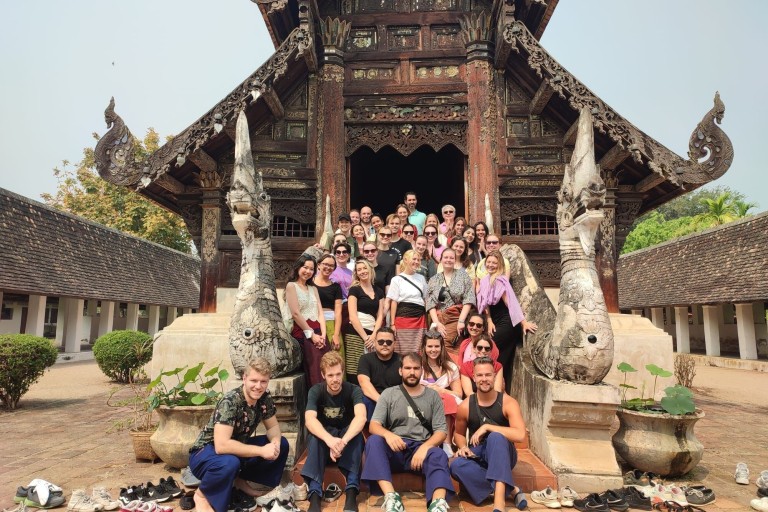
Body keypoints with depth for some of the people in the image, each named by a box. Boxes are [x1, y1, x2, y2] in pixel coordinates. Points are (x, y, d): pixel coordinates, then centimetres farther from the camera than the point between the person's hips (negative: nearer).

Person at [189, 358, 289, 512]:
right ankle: (201, 494, -7)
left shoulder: (265, 398, -10)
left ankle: (240, 480, 10)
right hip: (206, 452, -7)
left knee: (282, 444, -5)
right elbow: (222, 445, -38)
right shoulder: (230, 402, -30)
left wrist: (275, 442, -22)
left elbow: (273, 426, 2)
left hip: (237, 449, 7)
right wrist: (262, 451, -33)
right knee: (229, 463, -39)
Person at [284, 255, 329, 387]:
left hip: (317, 333, 6)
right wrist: (311, 334, -10)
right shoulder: (292, 286, 2)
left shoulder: (313, 288, 21)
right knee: (315, 370, -16)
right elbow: (295, 313, -7)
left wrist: (323, 334, -3)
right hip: (302, 333, -6)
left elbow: (320, 313, 13)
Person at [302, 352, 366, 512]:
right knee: (314, 436, -34)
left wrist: (342, 442, -54)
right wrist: (330, 440, -52)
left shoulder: (353, 390, -18)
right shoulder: (316, 391, -15)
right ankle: (315, 493, -39)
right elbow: (309, 419, -32)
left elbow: (361, 417, -36)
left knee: (357, 434, -35)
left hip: (347, 433, 0)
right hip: (324, 435, 1)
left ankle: (352, 491, -39)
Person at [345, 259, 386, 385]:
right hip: (355, 333, -4)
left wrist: (373, 335, -5)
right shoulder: (354, 290, 1)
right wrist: (365, 337, -11)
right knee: (355, 371, -9)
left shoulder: (379, 291, 14)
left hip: (372, 334, 4)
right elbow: (353, 317, -7)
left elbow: (380, 316, 10)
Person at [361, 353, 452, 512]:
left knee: (439, 456, -33)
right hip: (395, 449, 1)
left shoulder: (433, 396, 10)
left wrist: (425, 447, -18)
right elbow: (374, 425, -2)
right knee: (374, 441, -30)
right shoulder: (389, 393, 8)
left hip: (421, 448, 0)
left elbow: (441, 431, 3)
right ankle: (391, 496, -39)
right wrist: (388, 434, -27)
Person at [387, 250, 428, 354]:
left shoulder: (421, 278, 13)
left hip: (420, 318, 4)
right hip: (403, 318, -3)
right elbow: (393, 302, -3)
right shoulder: (397, 279, 0)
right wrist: (392, 323, -8)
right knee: (404, 351, -1)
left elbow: (426, 299, 16)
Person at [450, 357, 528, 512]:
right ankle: (511, 490, -24)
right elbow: (459, 433, 12)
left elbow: (520, 435, -26)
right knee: (457, 466, -32)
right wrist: (463, 447, -11)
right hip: (477, 455, 2)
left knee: (496, 437, -37)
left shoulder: (508, 402, -12)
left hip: (502, 456, -2)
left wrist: (487, 427, -27)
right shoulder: (465, 406, -6)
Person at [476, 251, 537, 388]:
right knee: (505, 362, 12)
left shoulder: (500, 280, -14)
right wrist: (489, 322, -2)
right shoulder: (485, 281, 10)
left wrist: (524, 322, -21)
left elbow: (511, 303, -19)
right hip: (497, 323, 8)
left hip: (506, 323, -8)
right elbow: (486, 303, 9)